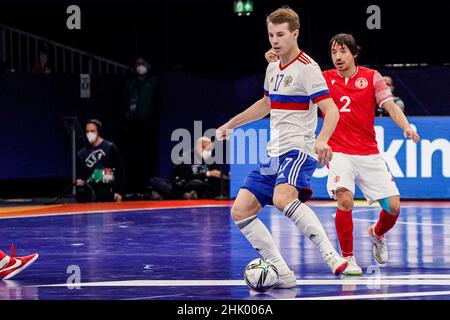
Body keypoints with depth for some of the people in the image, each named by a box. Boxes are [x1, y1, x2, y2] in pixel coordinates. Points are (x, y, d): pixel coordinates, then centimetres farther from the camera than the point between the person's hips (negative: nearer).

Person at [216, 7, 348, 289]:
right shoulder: (273, 68, 14)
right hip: (274, 154, 9)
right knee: (240, 211, 0)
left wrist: (322, 141, -37)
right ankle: (283, 274, 1)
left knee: (282, 198, -36)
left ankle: (332, 256, -37)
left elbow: (331, 111, -19)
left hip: (298, 150, -9)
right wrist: (230, 124, 38)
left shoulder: (307, 67, -11)